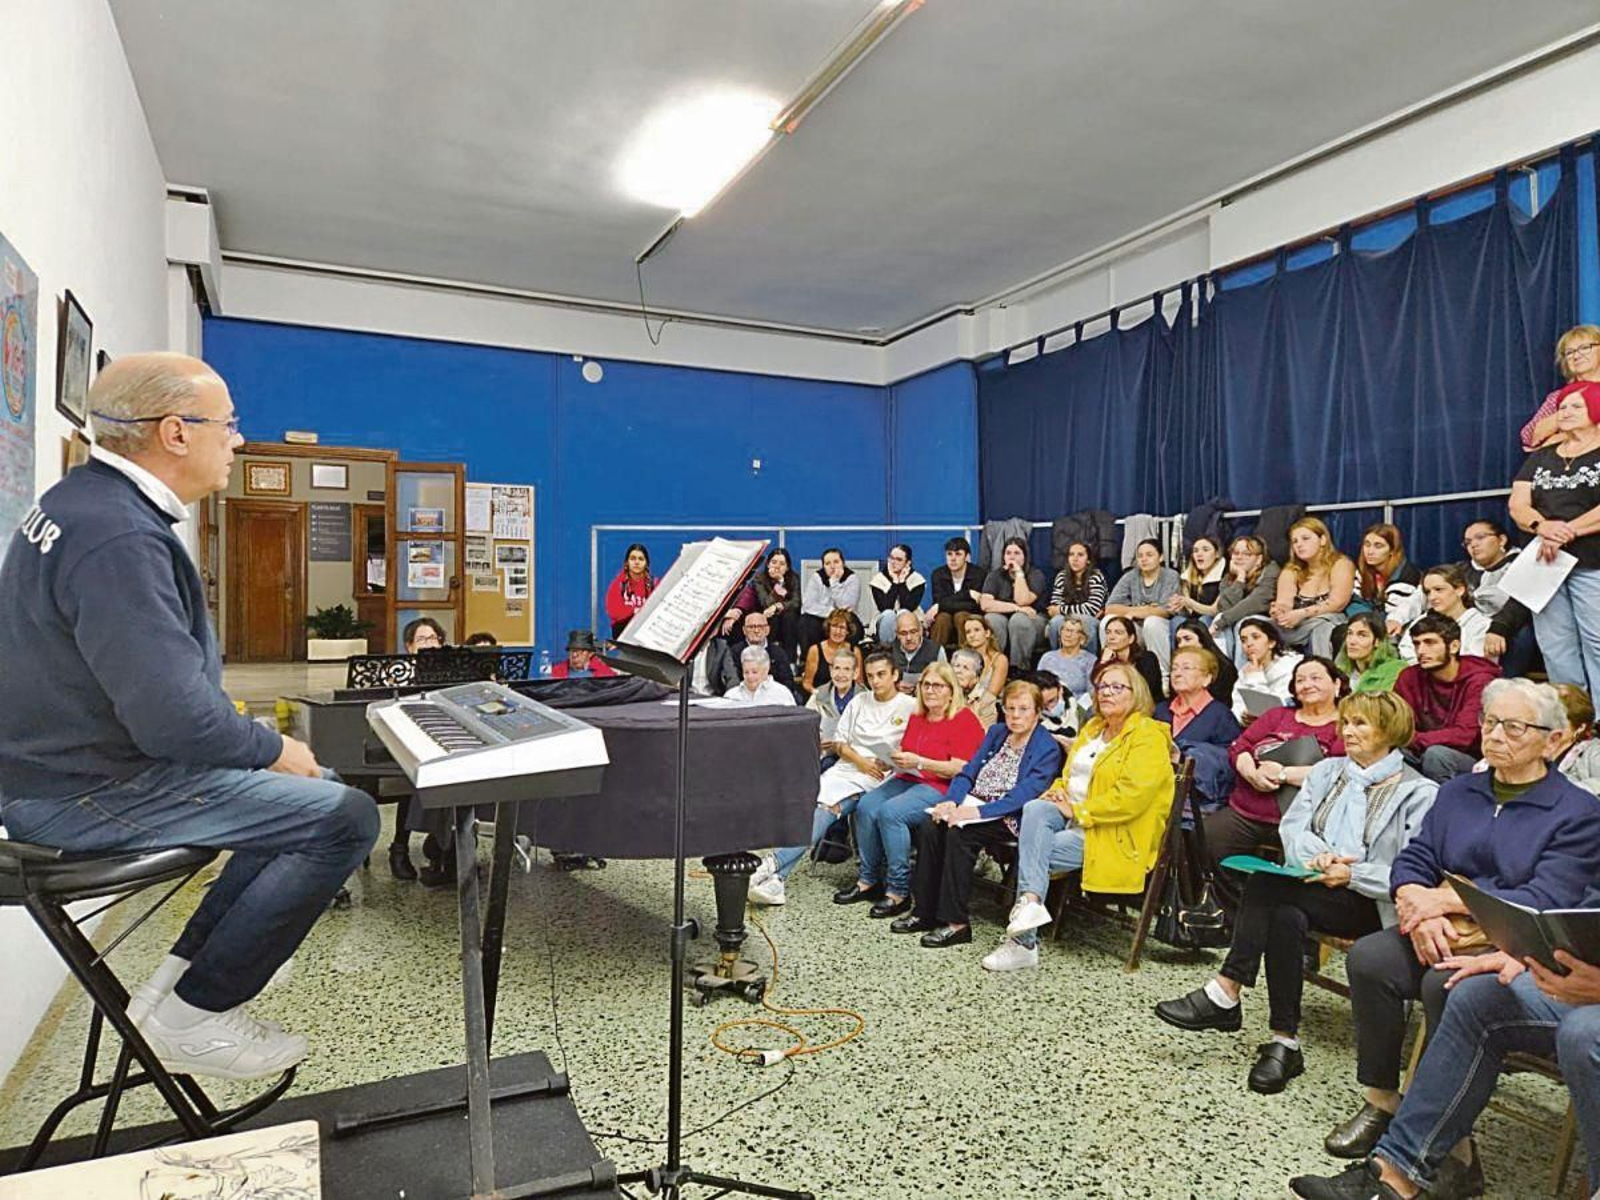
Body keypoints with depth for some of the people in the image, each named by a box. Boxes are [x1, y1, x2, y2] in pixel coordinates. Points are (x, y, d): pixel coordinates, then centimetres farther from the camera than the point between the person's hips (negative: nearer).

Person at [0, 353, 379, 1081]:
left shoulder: (86, 499, 8)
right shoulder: (118, 538, -27)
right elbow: (178, 719, -31)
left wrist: (253, 737, 10)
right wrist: (273, 749, -12)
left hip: (73, 760, 11)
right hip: (87, 795, -10)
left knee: (311, 792, 16)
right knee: (346, 817, -15)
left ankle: (184, 975, 18)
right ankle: (193, 1017, 0)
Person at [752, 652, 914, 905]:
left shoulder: (910, 707, 6)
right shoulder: (860, 701, 21)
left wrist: (888, 765, -14)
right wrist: (861, 761, 0)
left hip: (880, 779, -4)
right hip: (846, 768, 4)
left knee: (827, 809, -27)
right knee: (814, 806, -23)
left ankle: (774, 865, -30)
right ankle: (775, 877, -31)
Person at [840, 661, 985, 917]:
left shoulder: (965, 719, -5)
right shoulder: (917, 717, 20)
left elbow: (960, 769, -13)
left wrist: (918, 762, -19)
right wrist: (896, 758, 5)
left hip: (941, 787, -7)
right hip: (907, 780, 7)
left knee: (890, 812, -30)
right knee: (866, 806, -19)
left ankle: (899, 891, -19)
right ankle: (868, 880, -8)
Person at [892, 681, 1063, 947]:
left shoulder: (1047, 749, -4)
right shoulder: (996, 733, 17)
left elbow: (1024, 795, -17)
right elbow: (968, 772, 12)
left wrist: (978, 812, -27)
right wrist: (951, 801, -8)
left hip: (1007, 818, -6)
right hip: (972, 805, 6)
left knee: (958, 834, -31)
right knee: (929, 827, -21)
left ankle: (956, 922, -25)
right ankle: (924, 912, -14)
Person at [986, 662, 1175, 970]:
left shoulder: (1148, 737, -8)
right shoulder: (1092, 728, 18)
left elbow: (1132, 795, -20)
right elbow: (1070, 772, 26)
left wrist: (1077, 811, -17)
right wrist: (1056, 792, 2)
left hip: (1114, 834, -7)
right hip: (1071, 816, 7)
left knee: (1031, 850, -23)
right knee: (1034, 809, -27)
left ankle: (1022, 941, -18)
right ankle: (1030, 902, -38)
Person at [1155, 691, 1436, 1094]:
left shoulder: (1420, 793, 1)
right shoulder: (1326, 771, 18)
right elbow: (1291, 827, 6)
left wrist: (1352, 874, -20)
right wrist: (1318, 854, -15)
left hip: (1370, 906, -5)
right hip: (1313, 893, 5)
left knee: (1268, 883, -29)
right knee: (1286, 917, -31)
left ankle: (1225, 993, -24)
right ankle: (1284, 1043, -26)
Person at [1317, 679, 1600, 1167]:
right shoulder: (1458, 791, 15)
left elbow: (1547, 900, -14)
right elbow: (1411, 861, 8)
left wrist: (1446, 899, -16)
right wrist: (1419, 907, -14)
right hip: (1441, 934, 5)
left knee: (1446, 984, -35)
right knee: (1368, 958, -25)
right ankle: (1381, 1100, -12)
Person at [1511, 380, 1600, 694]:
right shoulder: (1540, 459, 17)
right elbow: (1517, 503, 5)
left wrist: (1566, 532, -19)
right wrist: (1541, 526, -14)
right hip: (1544, 563, 5)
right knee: (1555, 649, 6)